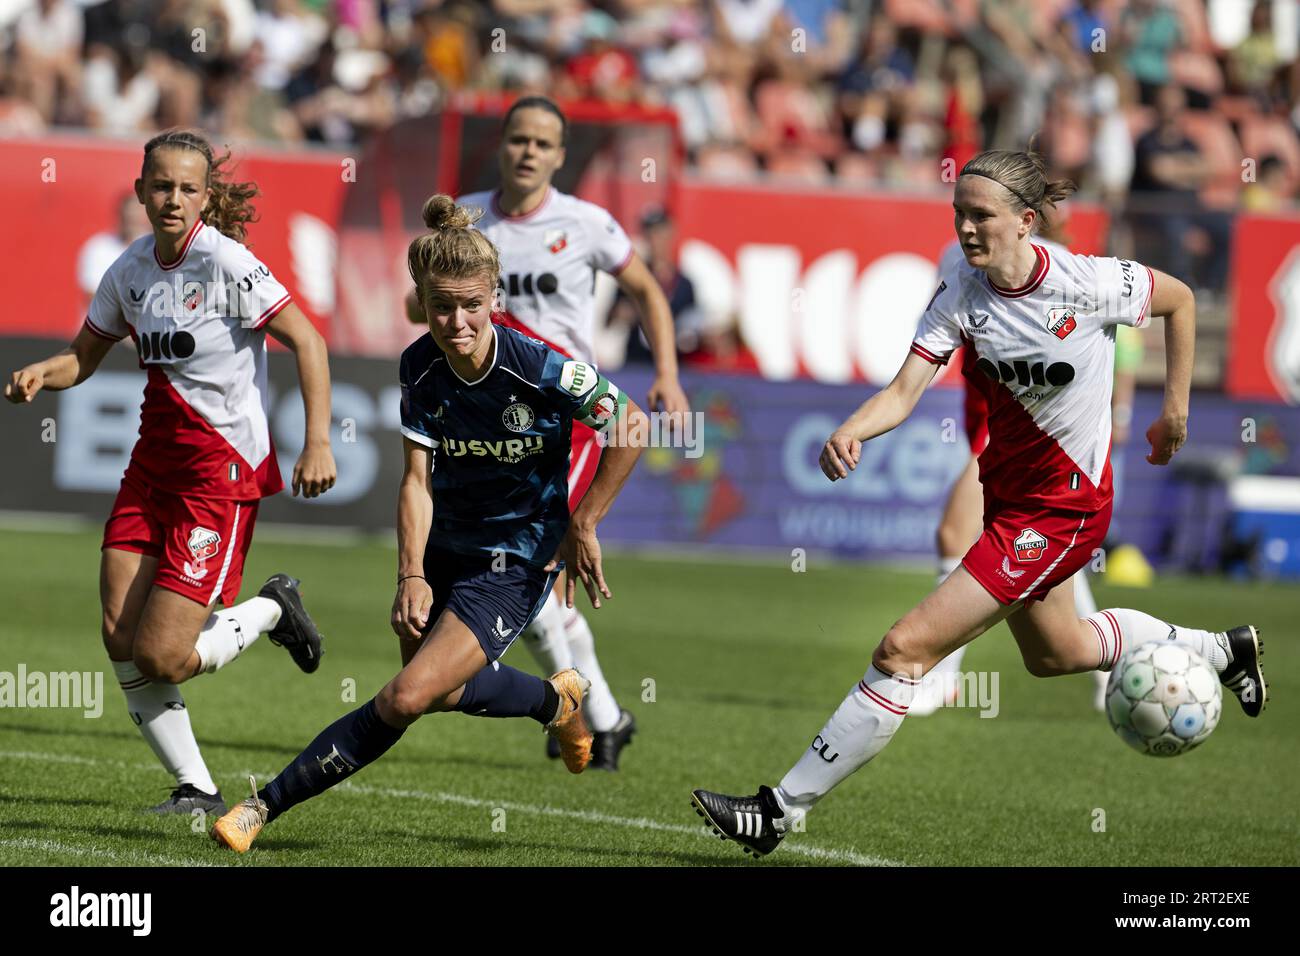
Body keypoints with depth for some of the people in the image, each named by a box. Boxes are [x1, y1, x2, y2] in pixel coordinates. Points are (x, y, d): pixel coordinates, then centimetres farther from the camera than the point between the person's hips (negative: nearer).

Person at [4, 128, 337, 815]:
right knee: (121, 642, -3)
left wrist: (317, 443, -22)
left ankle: (271, 609, 16)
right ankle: (197, 789, 10)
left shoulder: (224, 262, -14)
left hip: (221, 472, -7)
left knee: (161, 657, -11)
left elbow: (307, 341, -16)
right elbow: (84, 357, 19)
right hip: (152, 467, 7)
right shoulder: (130, 269, 6)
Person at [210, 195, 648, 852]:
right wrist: (412, 574, -21)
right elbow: (418, 479, -9)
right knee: (437, 690, 21)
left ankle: (267, 804, -7)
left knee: (405, 699, -17)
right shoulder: (419, 367, -10)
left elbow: (630, 427, -11)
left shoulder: (541, 368, -23)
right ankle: (556, 701, 48)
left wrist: (582, 527, -7)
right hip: (445, 549, 6)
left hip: (516, 564, -6)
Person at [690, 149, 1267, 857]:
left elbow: (1179, 299, -2)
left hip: (1062, 509, -7)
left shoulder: (1089, 283, -22)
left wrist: (1175, 410, 3)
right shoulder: (962, 291, -12)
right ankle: (1221, 651, 54)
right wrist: (850, 431, -39)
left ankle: (782, 810, -8)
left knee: (907, 647, -14)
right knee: (1054, 651, 30)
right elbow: (904, 391, -18)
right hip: (1008, 490, 7)